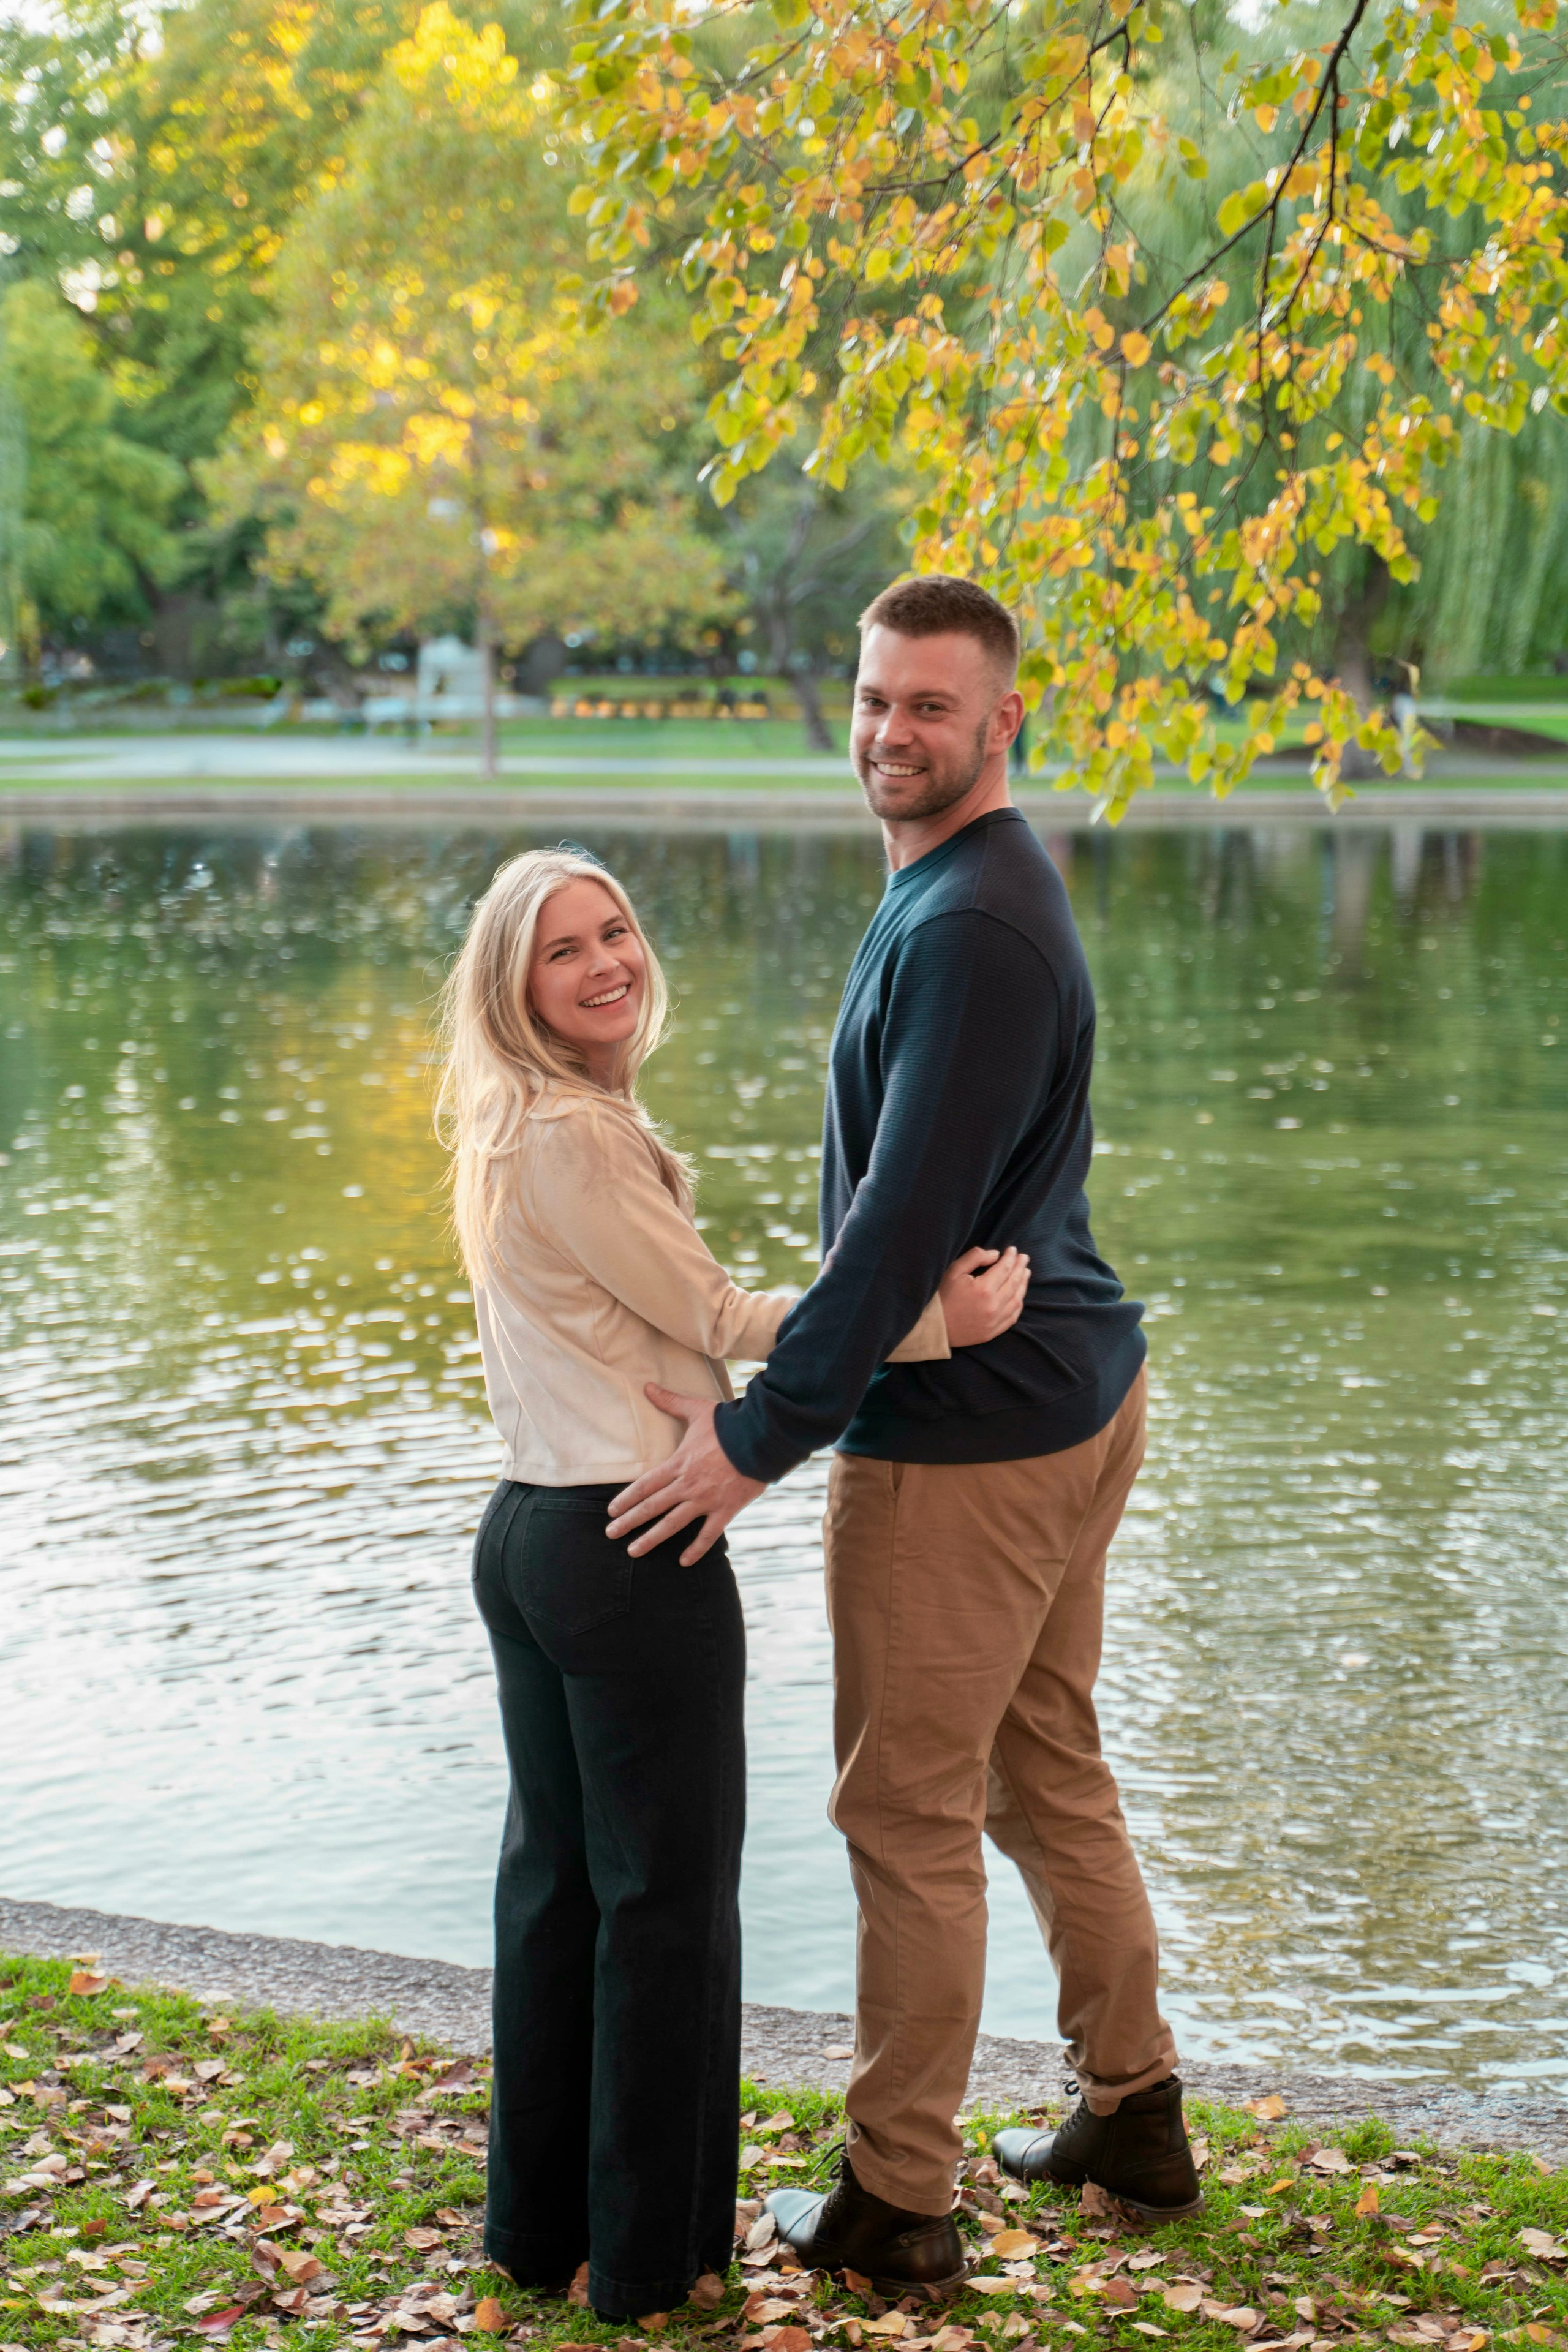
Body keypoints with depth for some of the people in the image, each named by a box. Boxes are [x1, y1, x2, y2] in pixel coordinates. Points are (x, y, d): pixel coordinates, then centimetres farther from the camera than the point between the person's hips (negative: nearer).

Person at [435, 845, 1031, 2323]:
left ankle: (541, 2221, 28)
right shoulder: (572, 1138, -17)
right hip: (633, 1547, -10)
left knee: (554, 1875, 16)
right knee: (668, 1896, 3)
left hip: (528, 1535, 10)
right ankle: (648, 2256, 14)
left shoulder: (522, 1133, 12)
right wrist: (937, 1320, -13)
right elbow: (711, 1318, -14)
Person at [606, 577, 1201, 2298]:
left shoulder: (969, 929, -22)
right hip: (1070, 1397, 10)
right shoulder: (965, 890, 12)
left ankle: (894, 2206, 14)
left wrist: (761, 1434, -21)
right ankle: (1133, 2115, 33)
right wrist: (784, 1402, 19)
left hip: (964, 1442, -10)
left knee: (907, 1815, 1)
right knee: (1046, 1773, 20)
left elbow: (905, 1222, -25)